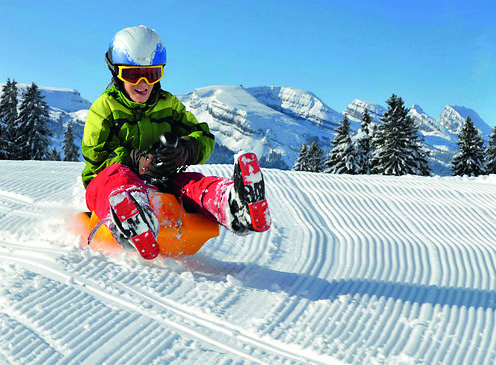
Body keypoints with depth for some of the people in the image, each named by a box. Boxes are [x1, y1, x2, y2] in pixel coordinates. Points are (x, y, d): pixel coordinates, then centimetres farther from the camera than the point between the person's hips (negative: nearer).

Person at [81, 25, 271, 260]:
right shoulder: (104, 107, 6)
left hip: (162, 183, 3)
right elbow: (95, 155, -5)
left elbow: (204, 138, 8)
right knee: (117, 175, -38)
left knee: (191, 182, -28)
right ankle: (128, 220, -77)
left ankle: (235, 206, -64)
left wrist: (185, 150, -18)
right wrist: (136, 161, -24)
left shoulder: (169, 105, 17)